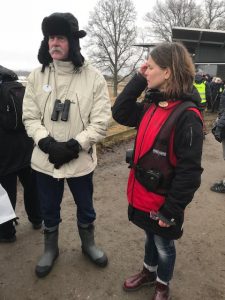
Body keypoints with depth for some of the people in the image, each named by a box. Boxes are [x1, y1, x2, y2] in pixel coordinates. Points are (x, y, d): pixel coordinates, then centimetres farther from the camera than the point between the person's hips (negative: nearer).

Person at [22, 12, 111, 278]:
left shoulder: (93, 77, -9)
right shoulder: (37, 76, -1)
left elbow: (101, 121, -12)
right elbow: (30, 117, -2)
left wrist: (73, 146, -21)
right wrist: (48, 143, -19)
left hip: (80, 160, -1)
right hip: (45, 160, 2)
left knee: (86, 209, 19)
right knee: (49, 211, 20)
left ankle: (88, 244, 47)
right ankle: (50, 248, 46)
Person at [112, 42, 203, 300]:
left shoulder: (187, 115, -23)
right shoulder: (151, 104, 1)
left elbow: (189, 171, -22)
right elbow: (119, 114, -1)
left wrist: (171, 209, -18)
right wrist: (138, 80, -7)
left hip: (163, 199, -6)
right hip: (142, 193, 7)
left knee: (163, 245, 19)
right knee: (150, 236, 28)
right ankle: (149, 271, 54)